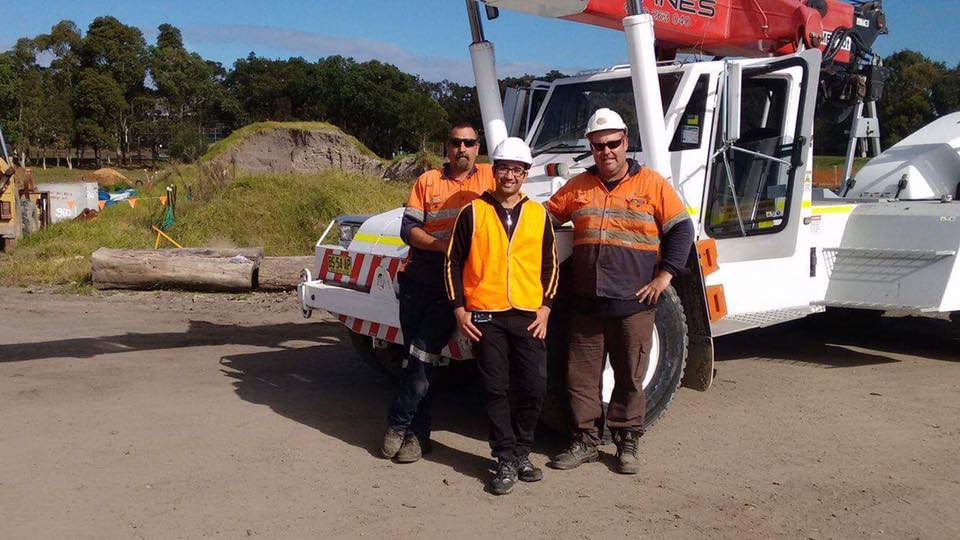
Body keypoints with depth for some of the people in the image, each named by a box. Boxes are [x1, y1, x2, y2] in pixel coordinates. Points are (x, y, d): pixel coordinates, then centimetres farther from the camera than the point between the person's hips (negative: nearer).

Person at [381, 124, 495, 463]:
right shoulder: (427, 181, 9)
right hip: (417, 280, 3)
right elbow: (408, 228, 3)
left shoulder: (489, 177, 8)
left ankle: (399, 423, 0)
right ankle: (417, 431, 18)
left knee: (424, 352, -14)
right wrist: (440, 244, -15)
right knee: (416, 356, 7)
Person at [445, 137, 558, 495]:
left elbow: (550, 266, 12)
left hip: (528, 316, 2)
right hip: (485, 316, -1)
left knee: (534, 387, 0)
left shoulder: (539, 215, 9)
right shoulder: (473, 212, 3)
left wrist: (545, 308, 2)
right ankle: (506, 460, 13)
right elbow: (453, 262, 5)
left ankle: (521, 452, 21)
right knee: (496, 390, 3)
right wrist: (459, 309, -1)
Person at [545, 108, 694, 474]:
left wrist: (665, 275, -6)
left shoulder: (651, 183, 1)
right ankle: (584, 442, 19)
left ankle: (627, 443, 20)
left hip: (635, 302, -3)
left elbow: (682, 228, 1)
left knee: (630, 377, 6)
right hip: (586, 302, 3)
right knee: (581, 375, 7)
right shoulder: (578, 186, 10)